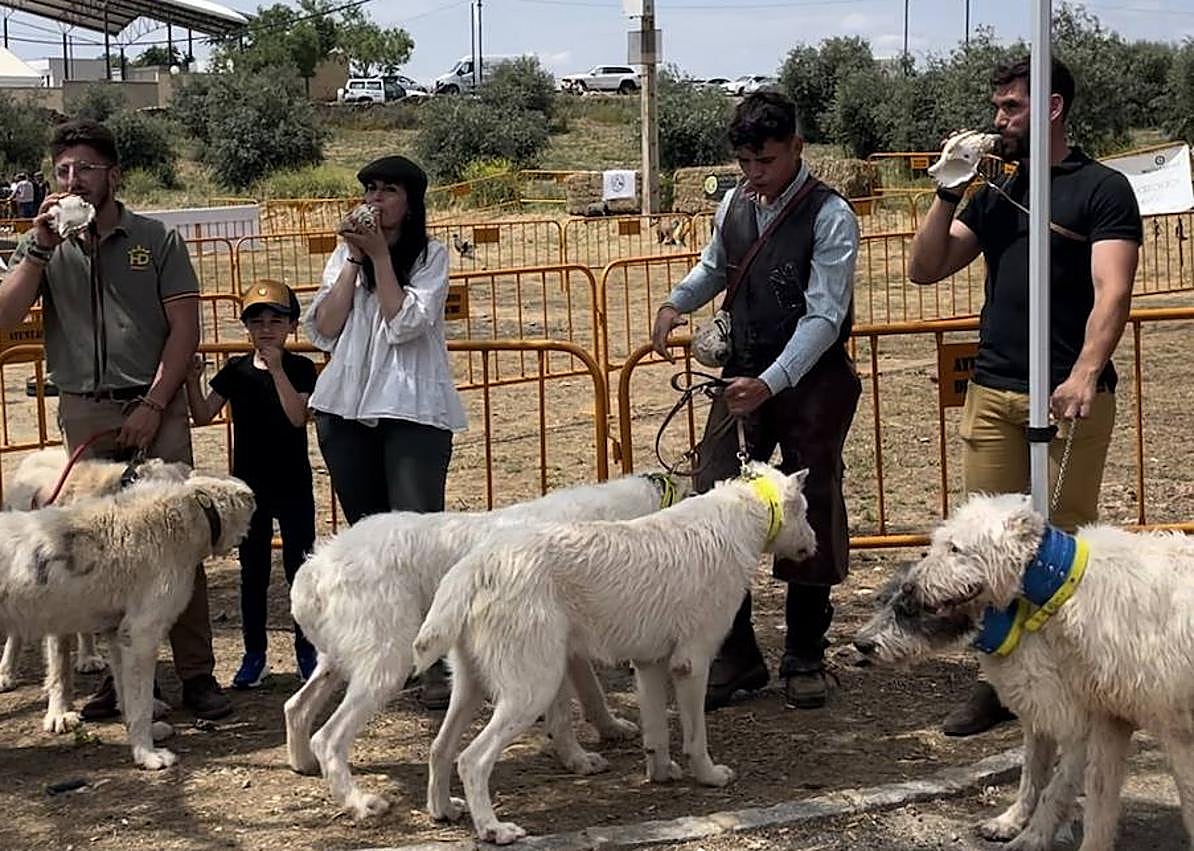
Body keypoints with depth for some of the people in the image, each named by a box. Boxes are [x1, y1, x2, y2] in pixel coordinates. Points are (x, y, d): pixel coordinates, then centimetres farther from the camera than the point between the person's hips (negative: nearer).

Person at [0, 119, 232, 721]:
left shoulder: (157, 241, 5)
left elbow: (185, 328, 0)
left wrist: (152, 406, -9)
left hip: (155, 409, -2)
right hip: (84, 415, 2)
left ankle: (197, 675, -3)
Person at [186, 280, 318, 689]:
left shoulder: (299, 368, -4)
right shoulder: (236, 370, 3)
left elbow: (297, 417, -19)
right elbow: (202, 416, 0)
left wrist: (277, 369, -25)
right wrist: (192, 380, -16)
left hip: (293, 486, -2)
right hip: (249, 486, 2)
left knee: (299, 567, 3)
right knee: (253, 571, 7)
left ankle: (306, 650, 14)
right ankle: (254, 655, 14)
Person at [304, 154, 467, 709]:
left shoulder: (431, 257, 3)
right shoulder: (345, 256, 14)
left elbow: (404, 323, -13)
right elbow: (323, 329, 0)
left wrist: (379, 255, -9)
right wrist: (354, 260, -3)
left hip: (413, 408, -4)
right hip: (347, 407, 5)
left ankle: (435, 664, -14)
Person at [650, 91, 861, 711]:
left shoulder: (830, 217, -13)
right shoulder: (734, 205, 6)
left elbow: (823, 317, -19)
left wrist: (771, 382, -30)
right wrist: (676, 303, 6)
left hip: (812, 381, -5)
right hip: (744, 375, 5)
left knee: (810, 516, 4)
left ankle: (805, 659, 18)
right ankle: (733, 656, 5)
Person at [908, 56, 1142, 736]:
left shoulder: (1102, 189, 0)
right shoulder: (996, 195, 18)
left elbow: (1112, 293, -13)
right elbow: (925, 270, 15)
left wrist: (1084, 375, -28)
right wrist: (950, 192, 3)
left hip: (1070, 397, -5)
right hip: (993, 392, 5)